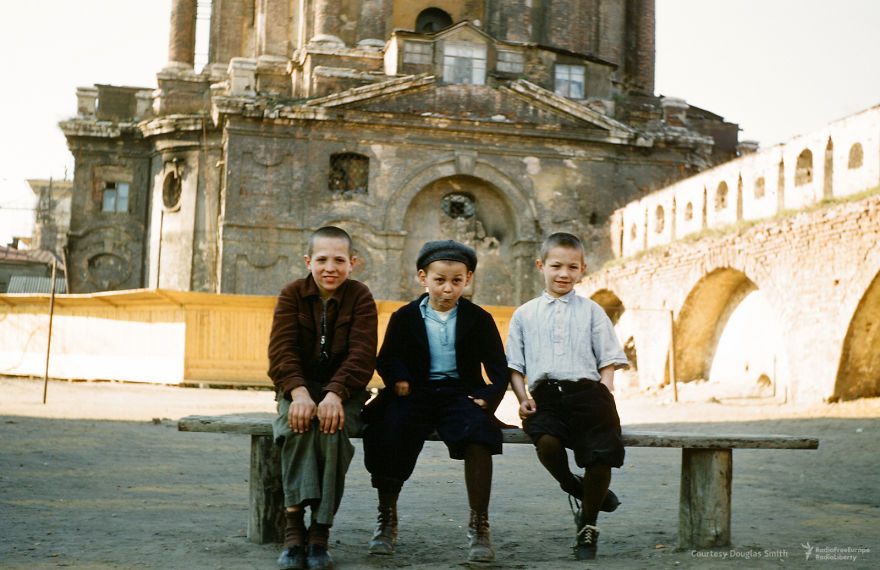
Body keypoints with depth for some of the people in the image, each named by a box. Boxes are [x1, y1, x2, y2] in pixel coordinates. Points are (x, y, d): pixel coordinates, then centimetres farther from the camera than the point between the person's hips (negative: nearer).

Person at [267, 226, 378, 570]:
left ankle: (320, 533, -24)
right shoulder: (292, 295, 2)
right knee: (297, 423, -32)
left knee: (333, 428, -32)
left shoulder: (360, 297, -1)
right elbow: (282, 349, -9)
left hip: (343, 391, -1)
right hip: (300, 388, 1)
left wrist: (335, 394, -29)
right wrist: (299, 393, -28)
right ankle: (294, 525, -33)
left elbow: (362, 355, -12)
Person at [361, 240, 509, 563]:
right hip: (416, 392, 1)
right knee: (390, 430, -30)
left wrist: (488, 399, -12)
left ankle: (479, 525, -21)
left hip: (460, 392, -1)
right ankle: (387, 519, -12)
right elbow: (386, 359, 14)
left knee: (478, 431, -33)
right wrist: (398, 379, -9)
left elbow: (499, 369, 7)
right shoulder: (405, 317, 9)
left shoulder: (478, 318, 7)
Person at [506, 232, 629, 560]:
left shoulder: (591, 312, 15)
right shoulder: (525, 314, 17)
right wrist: (522, 398, 1)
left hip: (586, 390, 0)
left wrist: (604, 397, -5)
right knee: (546, 443, -31)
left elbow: (608, 362, 12)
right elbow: (515, 366, 17)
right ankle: (574, 488, 2)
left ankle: (588, 525, 7)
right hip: (546, 397, 0)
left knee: (601, 454, -19)